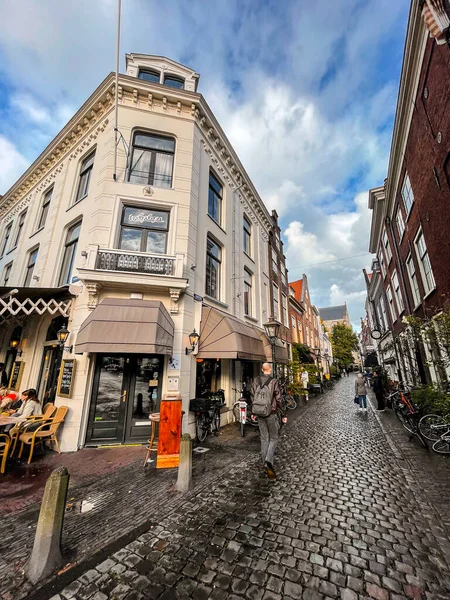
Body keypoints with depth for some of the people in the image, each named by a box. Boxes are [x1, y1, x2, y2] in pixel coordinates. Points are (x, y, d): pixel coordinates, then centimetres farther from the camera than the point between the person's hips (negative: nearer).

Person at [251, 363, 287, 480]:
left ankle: (267, 466, 22)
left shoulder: (256, 381, 1)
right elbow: (278, 400, -11)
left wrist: (253, 412, 17)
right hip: (271, 414, -4)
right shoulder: (274, 381, -13)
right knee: (273, 438, 12)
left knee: (264, 439, 15)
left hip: (259, 414, 4)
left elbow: (252, 397, 7)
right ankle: (268, 461, -7)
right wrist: (283, 415, -1)